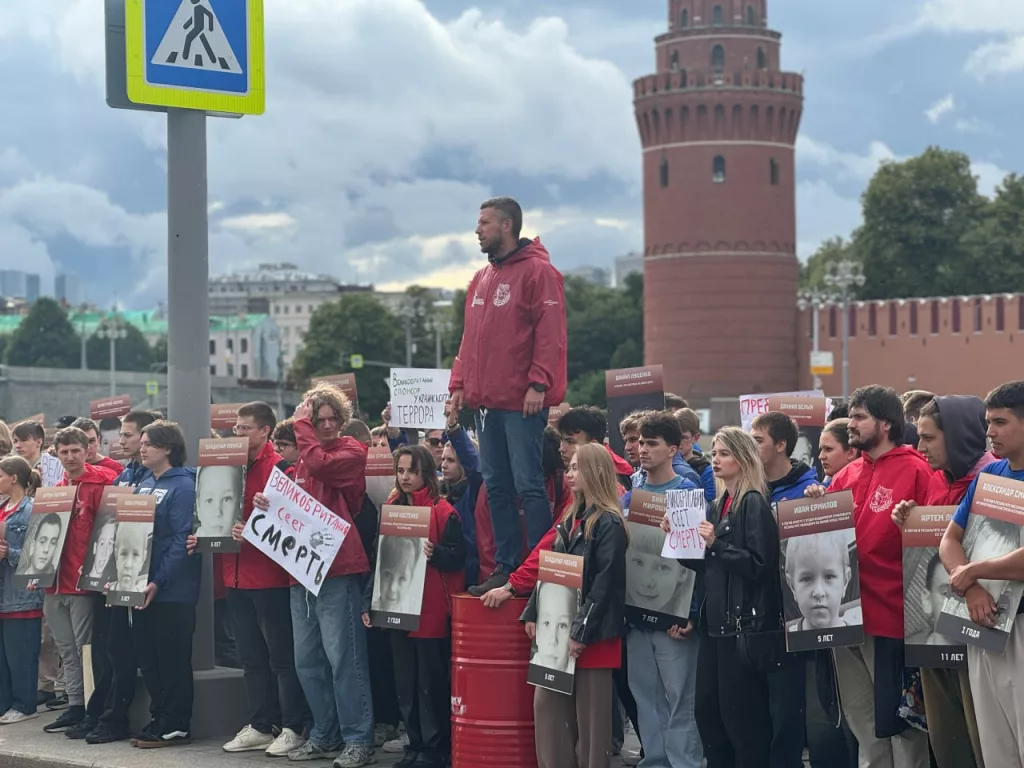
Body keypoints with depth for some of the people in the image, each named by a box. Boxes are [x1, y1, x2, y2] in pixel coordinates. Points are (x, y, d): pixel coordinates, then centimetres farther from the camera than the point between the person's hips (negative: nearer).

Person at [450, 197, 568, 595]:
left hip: (522, 402, -8)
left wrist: (539, 383, -20)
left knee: (528, 484, -7)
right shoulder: (481, 279, 18)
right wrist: (459, 383, 13)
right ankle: (505, 566, 15)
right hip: (485, 400, 8)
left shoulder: (537, 272, -7)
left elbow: (550, 333, -14)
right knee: (496, 487, 9)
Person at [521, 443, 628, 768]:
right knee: (547, 702, 7)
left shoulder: (609, 523, -12)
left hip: (592, 633, -8)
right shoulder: (571, 518, 14)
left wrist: (582, 631, -19)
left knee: (589, 712, -2)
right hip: (559, 625, 8)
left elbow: (604, 584, -17)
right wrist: (534, 613, 11)